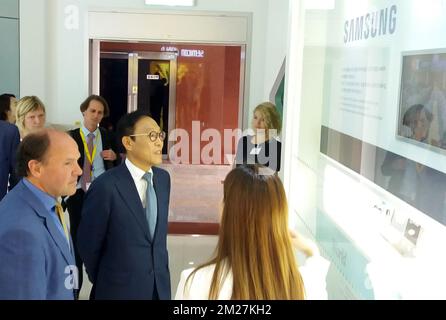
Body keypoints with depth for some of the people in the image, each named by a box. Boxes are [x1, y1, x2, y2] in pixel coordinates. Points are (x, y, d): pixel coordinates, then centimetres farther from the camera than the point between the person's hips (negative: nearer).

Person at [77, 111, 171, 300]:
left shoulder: (163, 178, 1)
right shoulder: (106, 186, -19)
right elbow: (88, 245, -9)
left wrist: (161, 274, 11)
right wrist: (104, 283, 4)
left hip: (160, 286, 5)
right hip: (120, 290, -5)